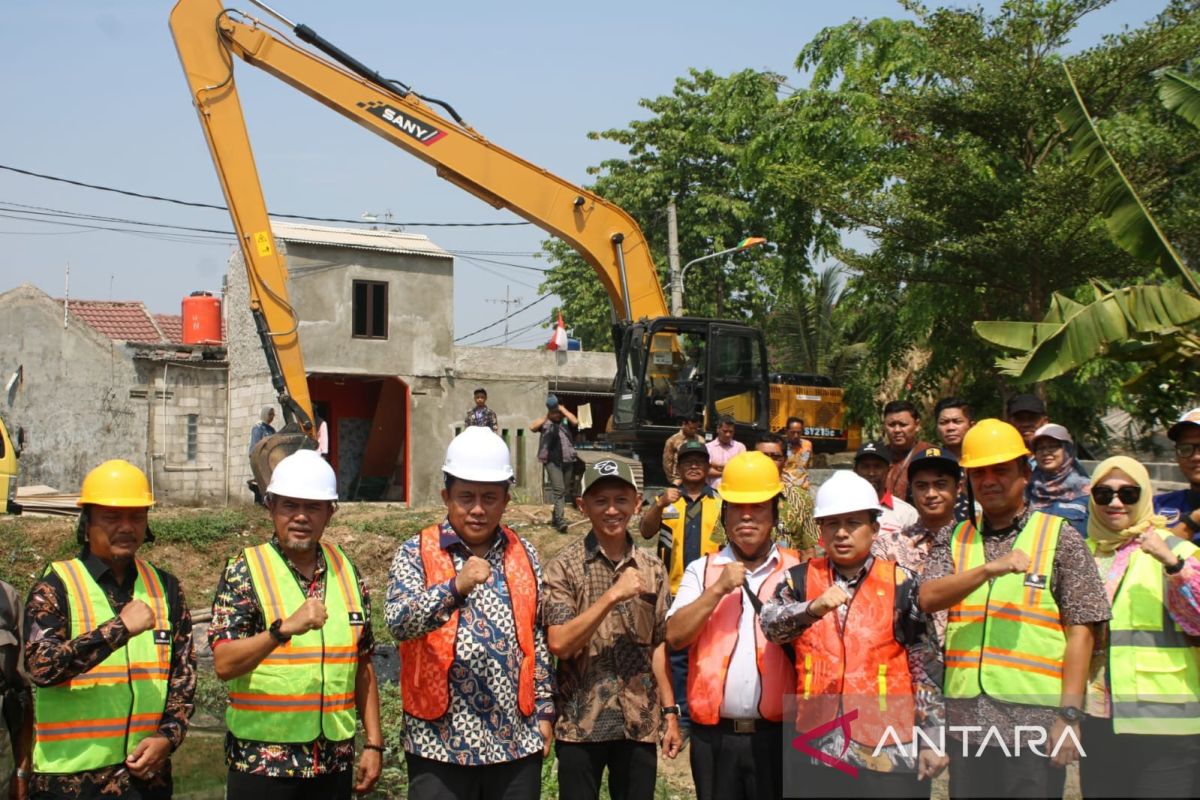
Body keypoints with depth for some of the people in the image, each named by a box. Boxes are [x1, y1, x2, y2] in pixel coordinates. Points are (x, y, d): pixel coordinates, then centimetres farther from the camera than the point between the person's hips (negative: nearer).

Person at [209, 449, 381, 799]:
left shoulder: (348, 572, 7)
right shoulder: (244, 570, -5)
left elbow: (363, 667, 11)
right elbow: (224, 665, -15)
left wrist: (373, 743, 7)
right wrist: (284, 628, -27)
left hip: (335, 761, 4)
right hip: (261, 761, -4)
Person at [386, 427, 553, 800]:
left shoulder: (524, 556, 8)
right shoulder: (416, 553, -3)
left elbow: (538, 638, 13)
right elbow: (399, 621, -18)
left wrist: (544, 711, 9)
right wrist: (455, 587, -32)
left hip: (516, 740, 3)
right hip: (440, 741, -3)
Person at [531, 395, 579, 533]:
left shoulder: (567, 422, 8)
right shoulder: (545, 422, 9)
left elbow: (575, 421, -13)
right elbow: (532, 427, -8)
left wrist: (563, 409, -5)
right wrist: (546, 415, -7)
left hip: (568, 460, 3)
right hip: (552, 460, -3)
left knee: (564, 491, 11)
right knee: (558, 490, -15)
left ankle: (555, 519, 26)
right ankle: (561, 521, -21)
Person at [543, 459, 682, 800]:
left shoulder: (653, 569, 6)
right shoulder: (563, 567, -5)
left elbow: (659, 645, 9)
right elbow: (559, 643, -14)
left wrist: (670, 712, 5)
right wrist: (612, 596, -20)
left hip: (641, 724, 3)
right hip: (581, 724, -3)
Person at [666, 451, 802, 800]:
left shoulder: (796, 571, 5)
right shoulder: (702, 570, 8)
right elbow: (674, 636, -4)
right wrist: (718, 589, -12)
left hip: (776, 733, -1)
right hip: (714, 734, 1)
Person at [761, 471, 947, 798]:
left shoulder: (902, 584, 1)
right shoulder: (800, 579, 5)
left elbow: (926, 666, 2)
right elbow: (771, 624, -13)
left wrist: (932, 739, -1)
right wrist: (813, 608, -32)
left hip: (890, 751, -1)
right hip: (819, 750, 2)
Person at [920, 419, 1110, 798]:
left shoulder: (1060, 537, 3)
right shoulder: (954, 540, 13)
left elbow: (1080, 631, -2)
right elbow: (928, 598, -4)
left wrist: (1069, 714, -9)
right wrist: (989, 569, -19)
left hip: (1034, 721, -3)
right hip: (966, 721, 3)